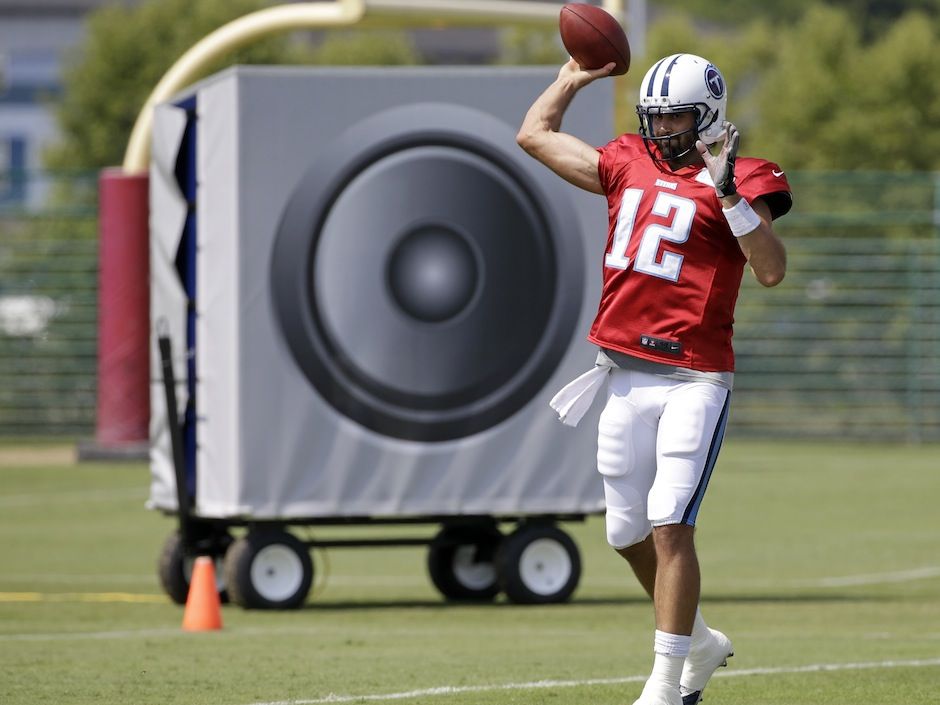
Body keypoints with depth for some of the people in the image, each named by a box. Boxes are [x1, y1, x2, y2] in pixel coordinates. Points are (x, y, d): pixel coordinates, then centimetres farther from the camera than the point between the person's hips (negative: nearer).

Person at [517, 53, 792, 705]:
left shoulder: (737, 183, -3)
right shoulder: (627, 166, 12)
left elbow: (772, 270, -17)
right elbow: (534, 134, 23)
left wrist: (728, 192, -22)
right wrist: (576, 75, 27)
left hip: (693, 380, -6)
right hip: (626, 379, 6)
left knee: (670, 525, -15)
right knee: (630, 533, 12)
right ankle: (701, 642, 33)